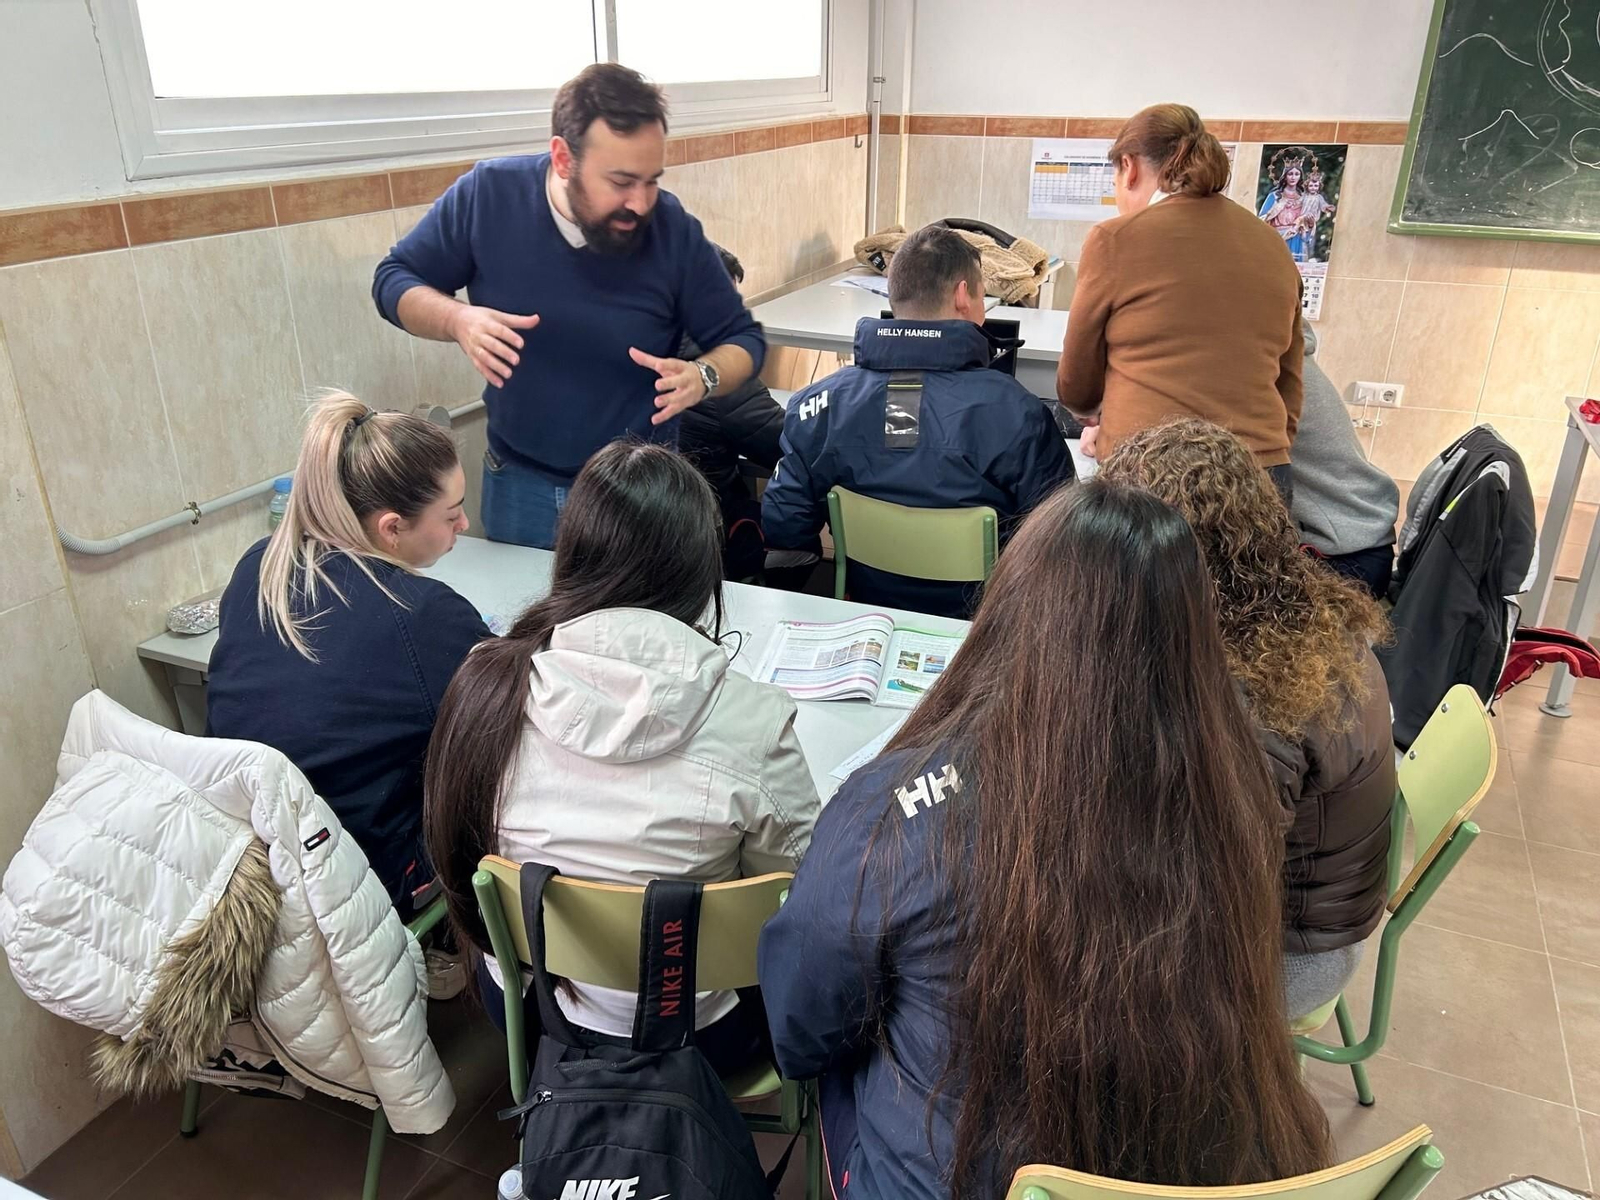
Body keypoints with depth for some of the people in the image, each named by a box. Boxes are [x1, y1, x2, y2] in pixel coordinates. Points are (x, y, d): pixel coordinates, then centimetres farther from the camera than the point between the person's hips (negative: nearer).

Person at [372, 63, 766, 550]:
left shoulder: (674, 231, -18)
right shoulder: (487, 195, -15)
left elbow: (743, 339, -7)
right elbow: (393, 280, -3)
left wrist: (701, 377, -30)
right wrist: (458, 319, -25)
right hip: (519, 484, 2)